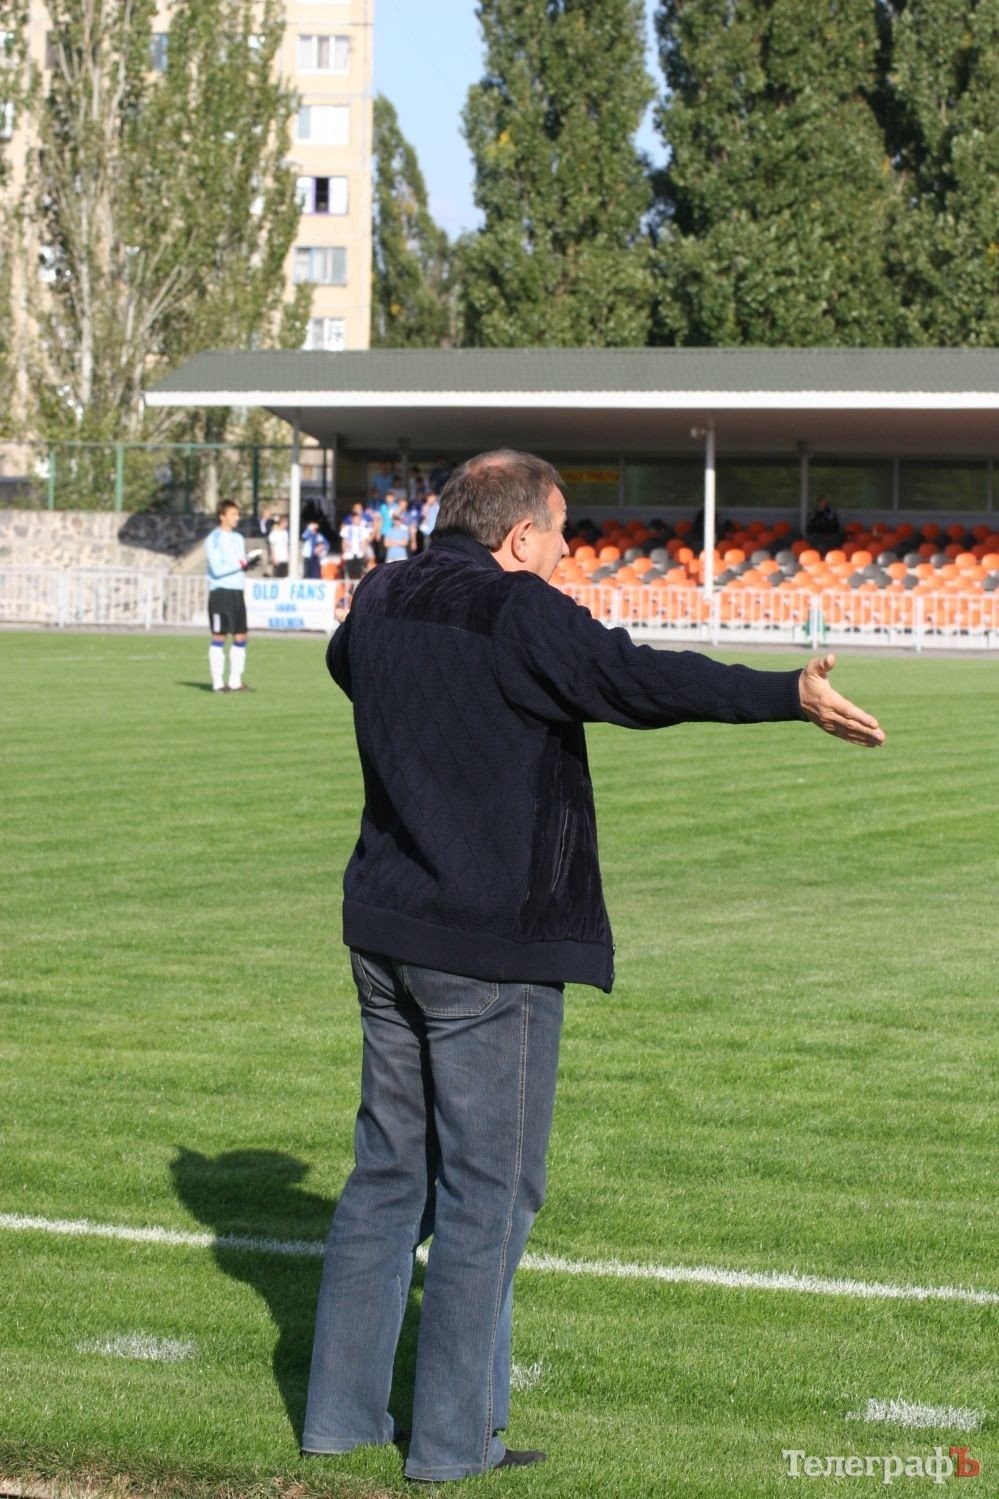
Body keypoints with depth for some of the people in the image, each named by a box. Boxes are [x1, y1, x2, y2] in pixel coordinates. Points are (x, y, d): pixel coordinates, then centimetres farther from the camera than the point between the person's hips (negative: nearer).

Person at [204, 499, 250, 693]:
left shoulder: (238, 539, 16)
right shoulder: (214, 539, -8)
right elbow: (217, 569, -16)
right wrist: (239, 564, -11)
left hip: (237, 591, 7)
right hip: (220, 591, -7)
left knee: (240, 637, 6)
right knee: (219, 637, -4)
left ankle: (235, 681, 13)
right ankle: (218, 682, -1)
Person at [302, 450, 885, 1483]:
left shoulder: (381, 603, 9)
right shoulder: (517, 614, -15)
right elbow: (643, 681, -22)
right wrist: (791, 696, -19)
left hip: (386, 933, 8)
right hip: (493, 950, -8)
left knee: (388, 1172, 16)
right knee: (485, 1191, 0)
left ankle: (340, 1411, 20)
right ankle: (452, 1441, 5)